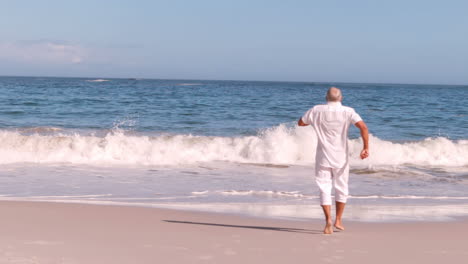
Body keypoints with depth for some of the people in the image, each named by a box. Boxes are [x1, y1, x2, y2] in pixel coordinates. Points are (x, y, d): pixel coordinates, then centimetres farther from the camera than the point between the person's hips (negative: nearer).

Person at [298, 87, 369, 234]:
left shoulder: (317, 111, -2)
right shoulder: (347, 112, -6)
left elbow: (300, 122, 11)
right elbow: (363, 127, -18)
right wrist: (366, 147, -14)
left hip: (323, 157, 0)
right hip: (341, 157, 0)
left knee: (324, 189, 1)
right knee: (341, 188, 16)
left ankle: (328, 221, -15)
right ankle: (338, 220, 21)